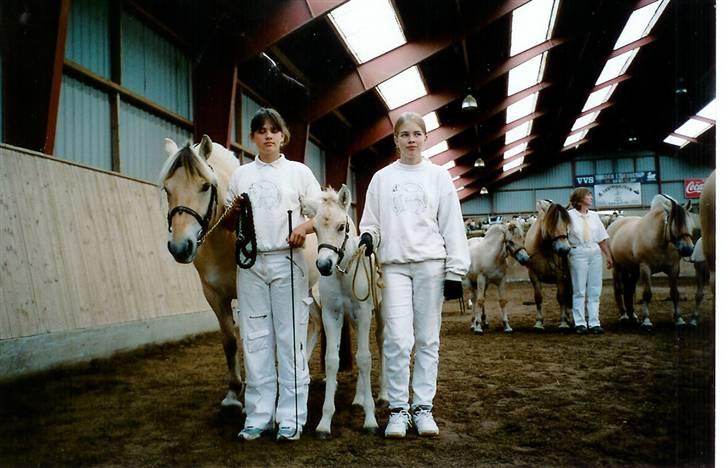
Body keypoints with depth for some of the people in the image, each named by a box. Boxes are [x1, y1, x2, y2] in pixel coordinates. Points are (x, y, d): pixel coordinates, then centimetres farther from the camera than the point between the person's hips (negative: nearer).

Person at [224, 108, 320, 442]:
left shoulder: (299, 172, 7)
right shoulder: (241, 175, 13)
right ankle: (258, 415, 14)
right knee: (255, 340, 4)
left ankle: (291, 418, 8)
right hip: (251, 263, 2)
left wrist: (305, 227, -17)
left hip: (287, 261, -2)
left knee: (291, 339, -1)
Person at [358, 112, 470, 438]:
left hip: (430, 265, 0)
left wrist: (455, 272, -2)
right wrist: (367, 237, -10)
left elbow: (452, 226, 5)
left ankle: (423, 407, 14)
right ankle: (398, 409, 5)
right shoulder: (382, 178, 11)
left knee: (428, 339, 4)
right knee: (397, 340, -8)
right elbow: (371, 220, 13)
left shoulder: (438, 176, 8)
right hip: (394, 265, 0)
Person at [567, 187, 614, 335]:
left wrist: (609, 256, 12)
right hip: (578, 253, -5)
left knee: (595, 290, 6)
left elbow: (603, 238, 14)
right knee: (579, 290, 1)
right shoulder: (570, 215, -4)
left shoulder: (594, 216, 11)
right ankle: (579, 323, 9)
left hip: (595, 253, 5)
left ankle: (594, 323, 13)